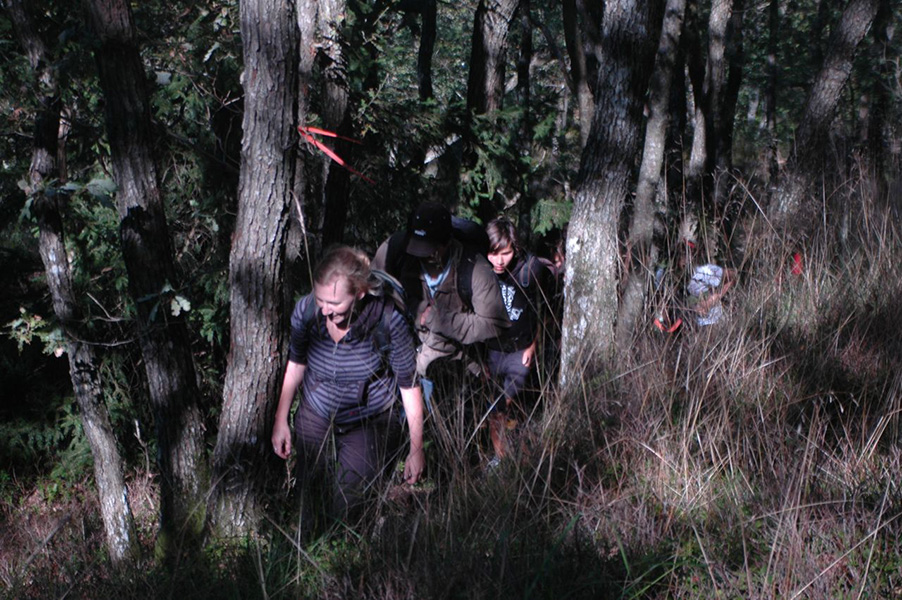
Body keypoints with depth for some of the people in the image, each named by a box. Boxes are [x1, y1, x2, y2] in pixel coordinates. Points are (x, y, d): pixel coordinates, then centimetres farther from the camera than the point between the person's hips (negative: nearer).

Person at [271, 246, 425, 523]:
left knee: (345, 509, -6)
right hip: (315, 415, 3)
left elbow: (409, 385, -15)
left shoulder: (389, 321, -29)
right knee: (303, 493, 13)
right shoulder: (306, 310, -21)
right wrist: (281, 420, 4)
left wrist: (416, 450, -8)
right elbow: (296, 363, 0)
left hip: (369, 422, -3)